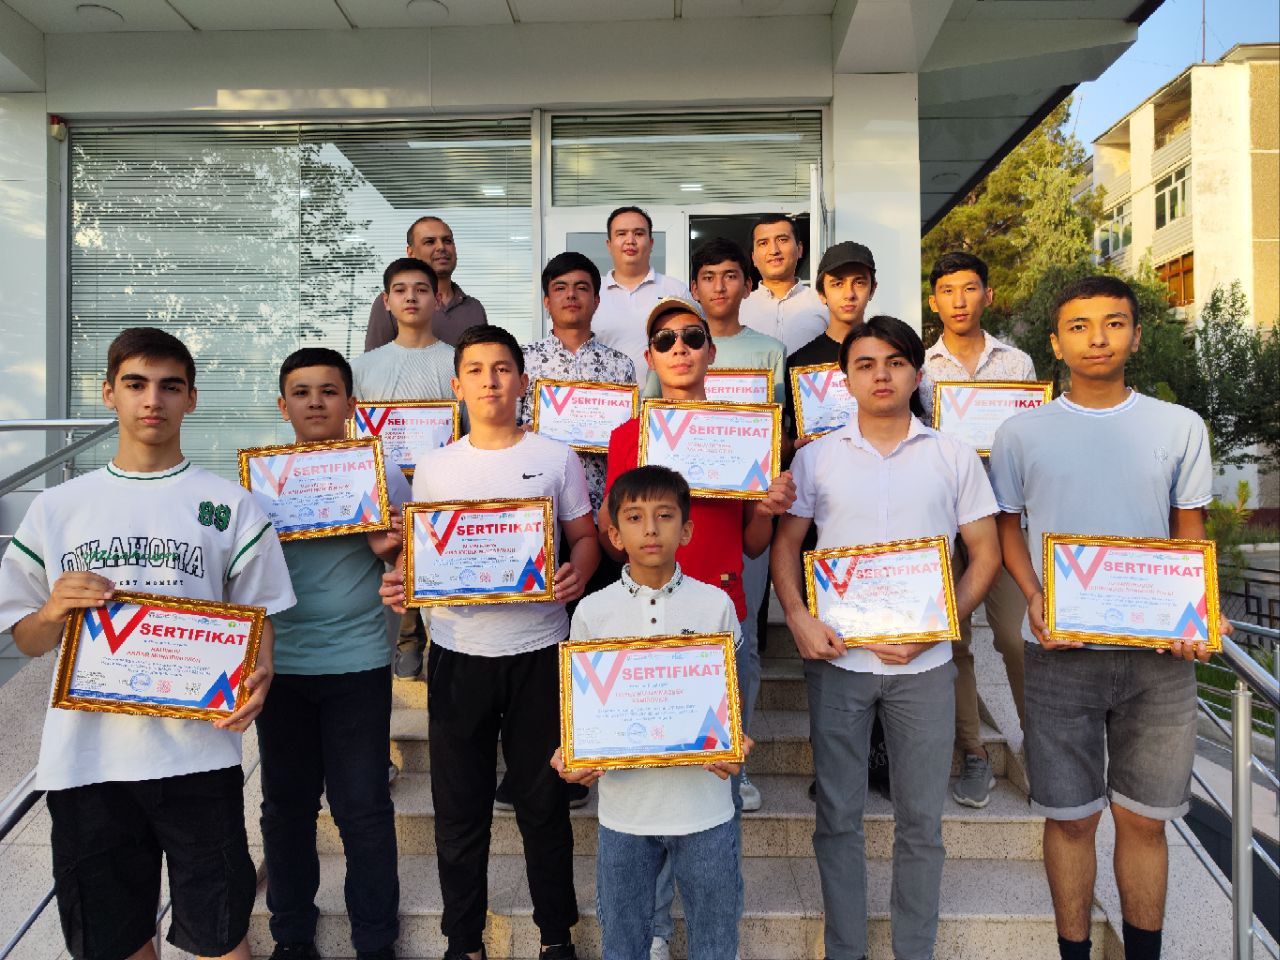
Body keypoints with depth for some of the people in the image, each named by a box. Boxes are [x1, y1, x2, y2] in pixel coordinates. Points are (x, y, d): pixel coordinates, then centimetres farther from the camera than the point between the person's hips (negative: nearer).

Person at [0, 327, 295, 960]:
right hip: (83, 758, 3)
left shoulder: (229, 505, 3)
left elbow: (258, 615, 4)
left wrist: (258, 677, -16)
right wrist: (56, 608, -9)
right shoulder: (56, 508, 9)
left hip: (198, 749, -2)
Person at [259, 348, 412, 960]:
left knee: (363, 808, 4)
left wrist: (390, 550, -16)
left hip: (358, 663, -2)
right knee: (286, 805, 14)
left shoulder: (381, 475, -1)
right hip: (280, 663, 3)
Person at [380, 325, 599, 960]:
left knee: (543, 801, 10)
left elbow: (584, 538, 5)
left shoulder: (556, 459, 1)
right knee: (459, 808, 11)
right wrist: (398, 583, -10)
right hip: (458, 654, 2)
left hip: (537, 652, -1)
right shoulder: (434, 468, 6)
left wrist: (577, 574, -16)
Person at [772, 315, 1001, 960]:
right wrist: (799, 620, -10)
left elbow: (986, 555, 3)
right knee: (838, 816, 9)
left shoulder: (954, 458, 4)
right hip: (836, 658, 0)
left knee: (921, 820, 10)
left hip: (923, 663, 0)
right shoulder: (816, 458, 5)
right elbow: (785, 546, 7)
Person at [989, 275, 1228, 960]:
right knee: (1071, 816, 8)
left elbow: (1191, 535, 10)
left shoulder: (1180, 427, 6)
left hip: (1158, 649, 1)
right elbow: (1008, 529, 7)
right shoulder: (1022, 433, 3)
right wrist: (1035, 599, -10)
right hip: (1060, 650, -1)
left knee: (1144, 817, 10)